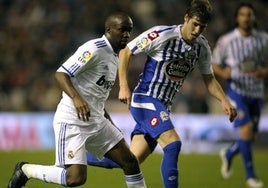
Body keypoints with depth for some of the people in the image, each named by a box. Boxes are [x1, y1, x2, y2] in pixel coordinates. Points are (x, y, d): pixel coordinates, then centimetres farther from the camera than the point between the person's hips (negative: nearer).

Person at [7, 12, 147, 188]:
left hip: (96, 121, 10)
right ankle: (26, 170, 4)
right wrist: (76, 98, -35)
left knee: (130, 162, 5)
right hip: (72, 121, -9)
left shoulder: (114, 56, 16)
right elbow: (61, 74, -20)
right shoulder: (95, 49, -14)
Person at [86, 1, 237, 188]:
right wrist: (123, 87, -13)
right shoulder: (162, 35, -16)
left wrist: (224, 101, -2)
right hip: (145, 99, -7)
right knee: (173, 144, -25)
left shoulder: (202, 47, 3)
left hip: (164, 106, 7)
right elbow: (126, 51, -8)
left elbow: (209, 79, 15)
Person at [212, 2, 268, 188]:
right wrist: (223, 72, -19)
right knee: (246, 128, -18)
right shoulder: (226, 41, -6)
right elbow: (215, 64, 3)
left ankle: (229, 154, 39)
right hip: (237, 90, -4)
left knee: (252, 136, 8)